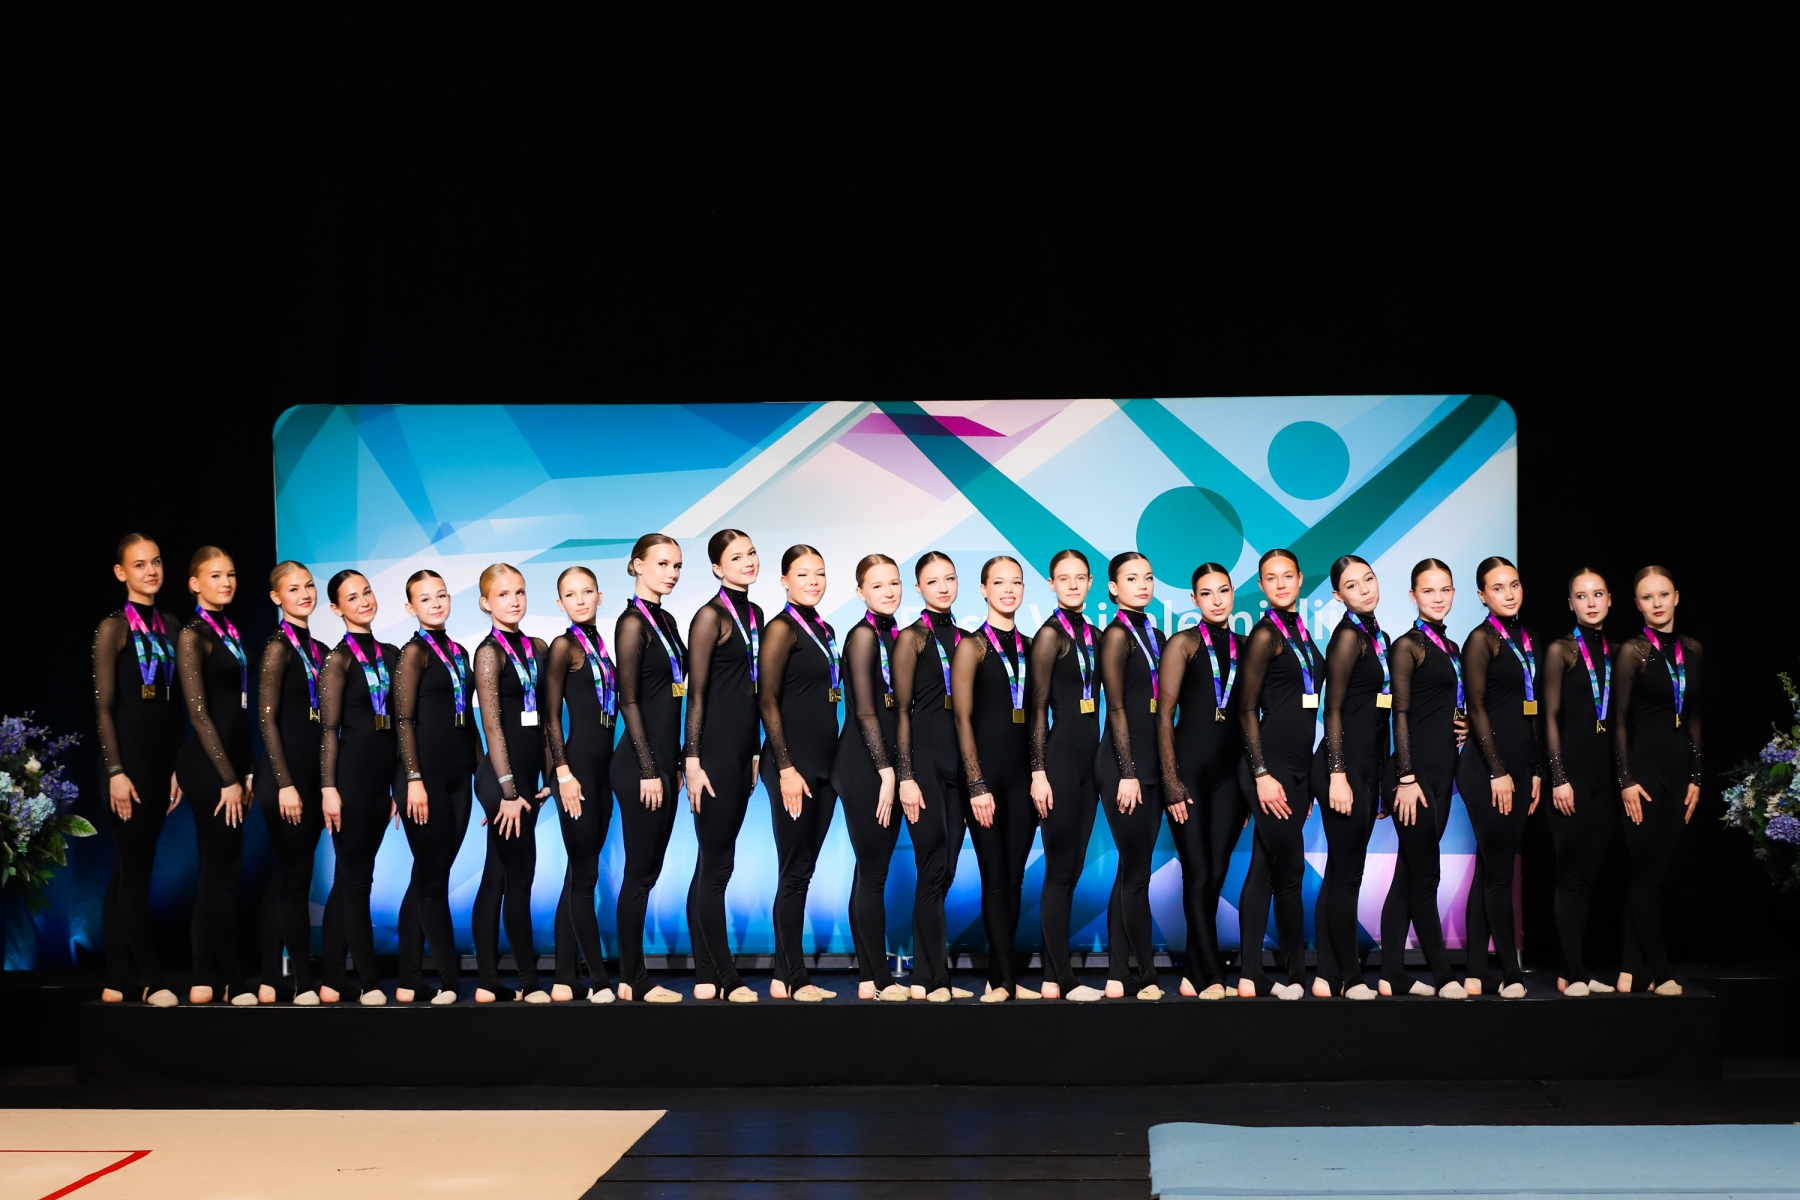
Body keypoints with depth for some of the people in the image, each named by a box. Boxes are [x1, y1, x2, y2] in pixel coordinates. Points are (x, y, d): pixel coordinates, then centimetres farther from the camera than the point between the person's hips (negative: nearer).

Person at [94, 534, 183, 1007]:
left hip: (160, 758, 6)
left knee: (129, 870, 9)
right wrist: (115, 771, -15)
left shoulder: (171, 627, 11)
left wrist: (176, 767, 10)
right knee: (134, 870, -4)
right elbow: (103, 706, -9)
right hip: (127, 755, -6)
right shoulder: (114, 628, -6)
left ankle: (119, 979, 13)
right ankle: (150, 979, -2)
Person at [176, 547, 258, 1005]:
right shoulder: (193, 634, -9)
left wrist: (246, 771, 11)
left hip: (230, 762, 8)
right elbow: (198, 711, -14)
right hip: (207, 763, -8)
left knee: (216, 869, 10)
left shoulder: (229, 631, 14)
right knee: (224, 868, -5)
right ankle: (229, 981, 2)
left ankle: (206, 980, 15)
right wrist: (228, 778, -16)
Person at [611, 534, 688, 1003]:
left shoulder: (666, 621, 14)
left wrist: (673, 765, 16)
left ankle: (634, 976, 16)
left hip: (663, 760, 9)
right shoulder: (633, 622, -11)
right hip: (640, 764, -9)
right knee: (640, 872, -3)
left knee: (648, 870, 11)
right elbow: (629, 700, -15)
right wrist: (649, 770, -17)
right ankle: (634, 981, 3)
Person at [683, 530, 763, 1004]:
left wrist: (755, 754, 16)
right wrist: (693, 760, -15)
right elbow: (696, 694, -11)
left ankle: (706, 976, 15)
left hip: (743, 748, 8)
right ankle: (726, 980, 2)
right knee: (716, 865, -3)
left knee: (713, 863, 10)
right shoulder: (711, 616, -9)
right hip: (714, 749, -8)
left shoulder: (755, 613, 13)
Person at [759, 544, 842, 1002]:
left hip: (823, 764, 8)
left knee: (803, 870, 10)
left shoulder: (823, 630, 14)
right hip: (793, 765, -8)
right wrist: (786, 767, -18)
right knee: (795, 872, -3)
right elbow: (767, 700, -13)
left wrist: (831, 762, 13)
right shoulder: (782, 628, -8)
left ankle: (787, 974, 16)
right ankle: (791, 980, 4)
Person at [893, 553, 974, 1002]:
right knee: (933, 869, -5)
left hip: (958, 761, 6)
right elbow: (901, 710, -7)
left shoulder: (962, 637, 14)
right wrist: (905, 776, -13)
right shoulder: (912, 637, -2)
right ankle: (932, 978, 2)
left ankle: (927, 975, 14)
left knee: (945, 871, 7)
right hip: (924, 758, -6)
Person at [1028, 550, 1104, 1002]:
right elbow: (1038, 708, -11)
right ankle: (1059, 980, 2)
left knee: (1072, 868, 9)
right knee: (1060, 870, -3)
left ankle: (1057, 973, 14)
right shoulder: (1051, 634, -8)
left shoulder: (1090, 633, 13)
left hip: (1087, 760, 8)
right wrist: (1038, 772, -15)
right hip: (1059, 759, -8)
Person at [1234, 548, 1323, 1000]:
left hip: (1297, 766, 8)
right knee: (1290, 868, -3)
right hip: (1270, 764, -8)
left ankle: (1251, 975, 10)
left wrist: (1306, 780, 17)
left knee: (1267, 869, 7)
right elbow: (1247, 709, -10)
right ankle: (1298, 975, 8)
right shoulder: (1265, 634, -8)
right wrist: (1261, 773, -16)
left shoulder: (1300, 632, 15)